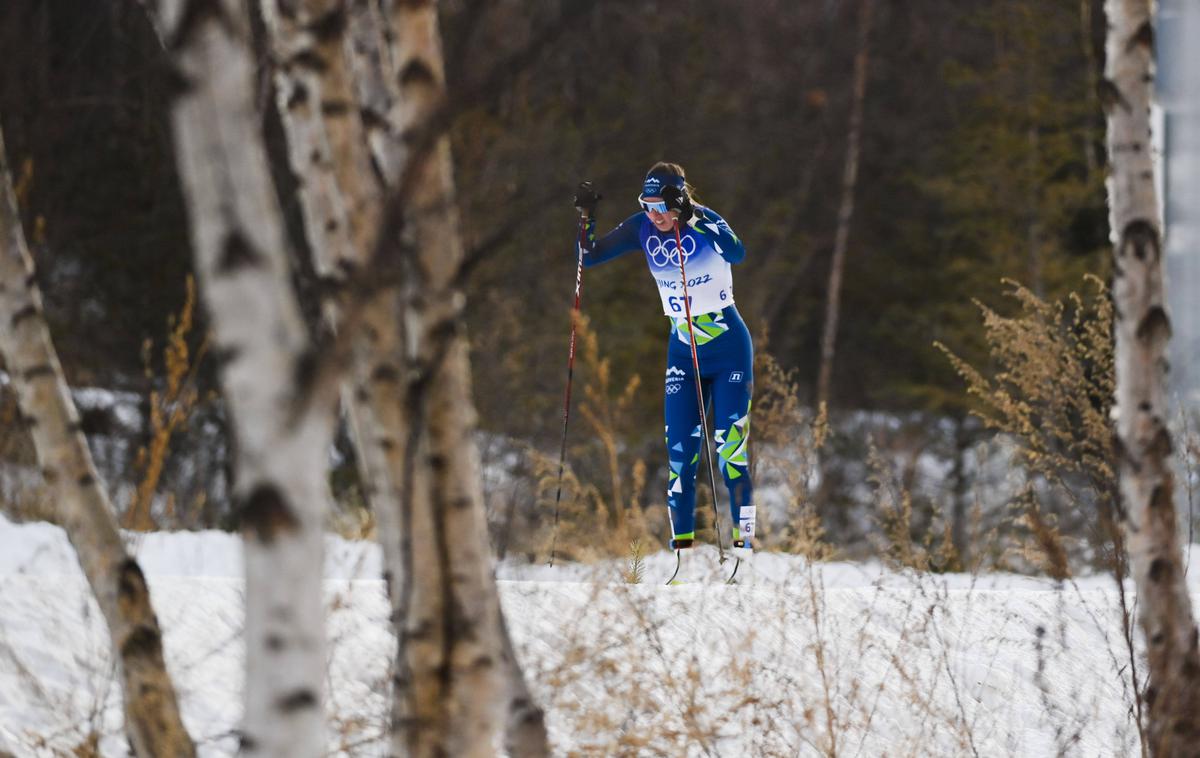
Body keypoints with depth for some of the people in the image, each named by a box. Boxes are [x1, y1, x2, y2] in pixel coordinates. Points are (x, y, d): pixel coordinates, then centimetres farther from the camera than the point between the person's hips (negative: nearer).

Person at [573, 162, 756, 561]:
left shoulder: (705, 221, -17)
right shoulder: (643, 228, -3)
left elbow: (736, 252, -37)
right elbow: (591, 255, 1)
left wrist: (691, 214, -44)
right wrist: (586, 217, -15)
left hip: (729, 350, -4)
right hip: (682, 352, 4)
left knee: (731, 451, -8)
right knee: (679, 452, -2)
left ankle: (742, 543, -2)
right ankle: (681, 544, 3)